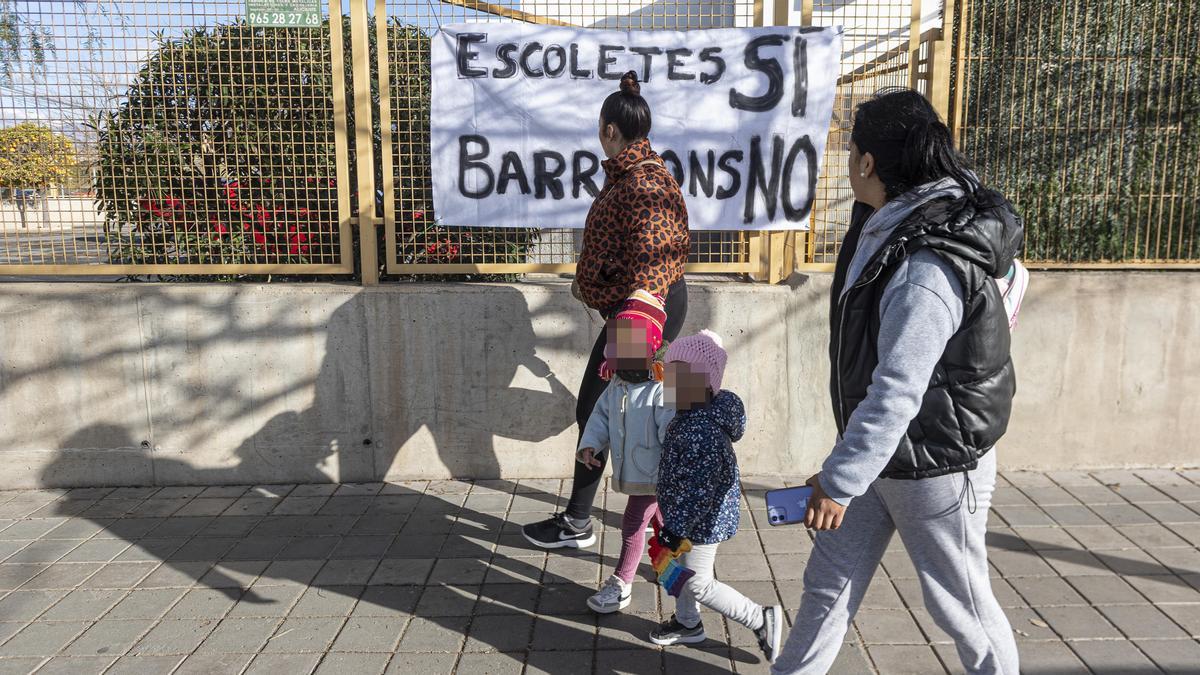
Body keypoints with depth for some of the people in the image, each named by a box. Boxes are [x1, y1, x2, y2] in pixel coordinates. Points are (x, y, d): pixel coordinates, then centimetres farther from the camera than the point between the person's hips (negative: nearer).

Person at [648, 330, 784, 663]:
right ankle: (687, 623, 44)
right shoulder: (691, 416, -1)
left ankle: (762, 618, 16)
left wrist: (675, 530, -23)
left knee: (699, 584, 5)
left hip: (703, 520, -9)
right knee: (684, 571, 24)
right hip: (693, 516, 9)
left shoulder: (702, 431, -32)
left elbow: (699, 489, -30)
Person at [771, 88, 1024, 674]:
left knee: (959, 601, 13)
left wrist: (840, 481, -26)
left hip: (934, 468, -9)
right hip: (876, 451, 9)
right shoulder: (886, 223, -1)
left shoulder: (926, 272, -31)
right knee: (828, 582, 15)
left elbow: (898, 393, -32)